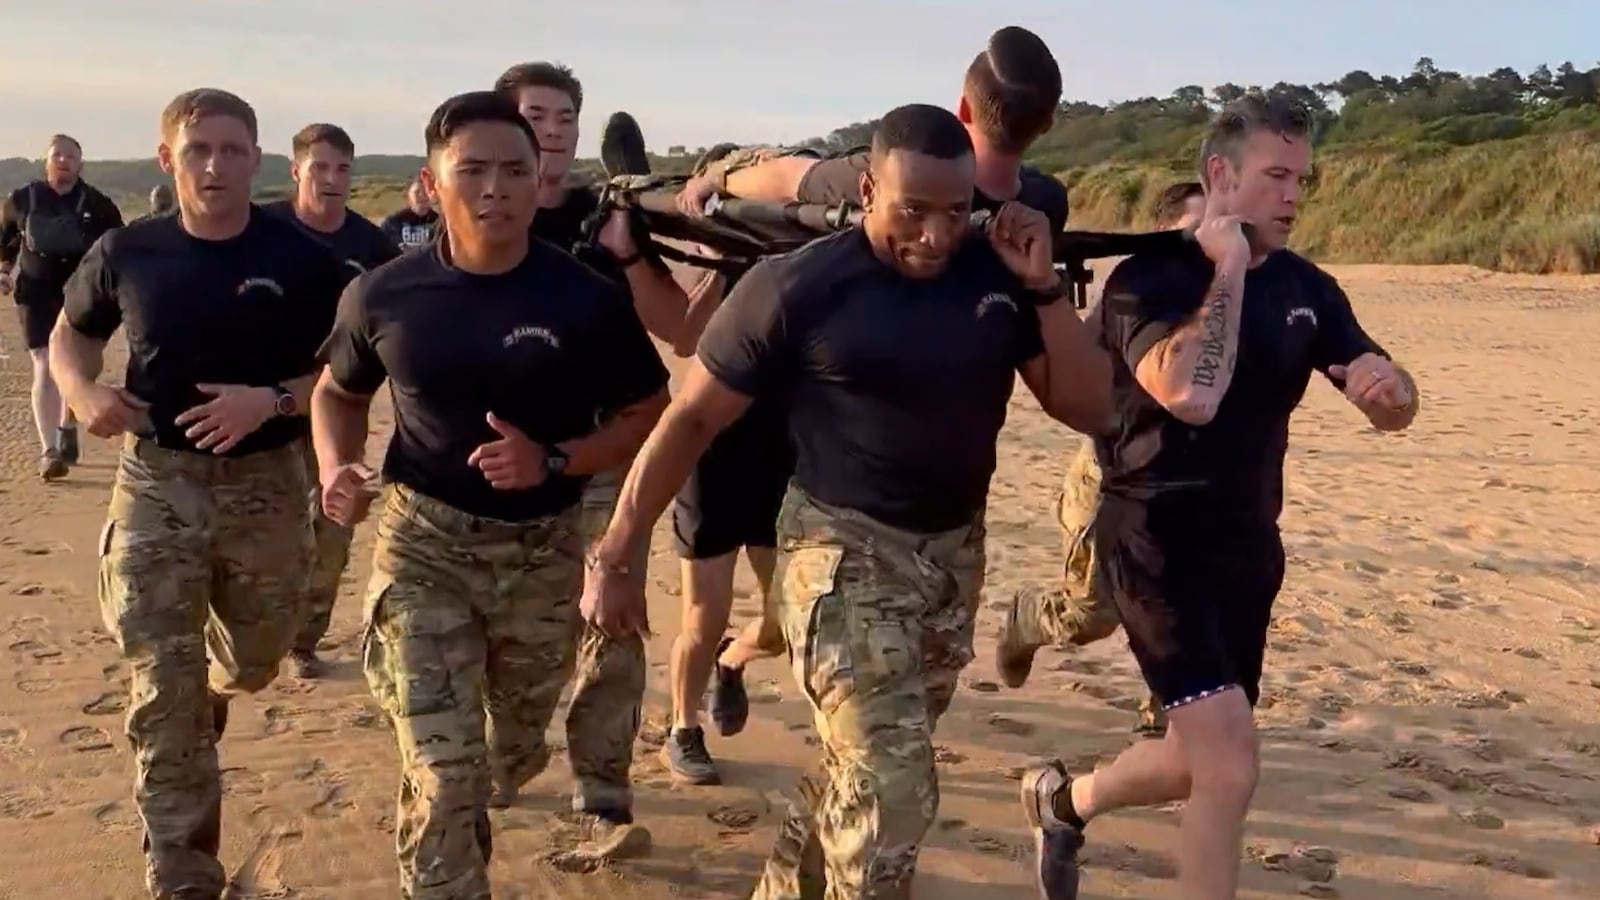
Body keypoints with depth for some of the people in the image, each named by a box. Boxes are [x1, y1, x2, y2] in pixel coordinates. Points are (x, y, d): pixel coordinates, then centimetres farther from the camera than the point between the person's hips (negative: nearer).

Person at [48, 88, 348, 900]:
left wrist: (272, 401, -20)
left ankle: (211, 691, 57)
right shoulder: (127, 253, -3)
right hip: (155, 484, 0)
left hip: (263, 485, 0)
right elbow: (71, 334, 13)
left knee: (254, 661, 18)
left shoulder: (301, 259, -8)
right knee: (163, 695, -2)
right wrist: (84, 394, -8)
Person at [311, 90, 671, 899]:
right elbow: (337, 392, 11)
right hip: (424, 543, -1)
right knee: (440, 772, -10)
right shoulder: (383, 296, -7)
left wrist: (553, 459, -19)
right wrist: (336, 470, -10)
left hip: (546, 550, 1)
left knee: (519, 742, 23)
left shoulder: (585, 297, -11)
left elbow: (648, 417, -3)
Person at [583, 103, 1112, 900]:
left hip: (955, 552, 5)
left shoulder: (999, 276, -4)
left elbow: (1088, 406, -1)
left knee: (864, 765, 21)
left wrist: (1044, 287, -13)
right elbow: (689, 420, -9)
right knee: (892, 786, -13)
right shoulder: (798, 286, -15)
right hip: (844, 550, -5)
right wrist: (612, 559, -7)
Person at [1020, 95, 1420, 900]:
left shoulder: (1306, 288, 4)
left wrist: (1390, 388, -20)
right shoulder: (1150, 277, -15)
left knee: (1200, 762, 18)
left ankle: (1065, 800, 46)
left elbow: (1396, 410, 4)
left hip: (1249, 546, 7)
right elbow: (1191, 394, -33)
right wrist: (1229, 269, -23)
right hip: (1158, 545, -7)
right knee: (1231, 766, -16)